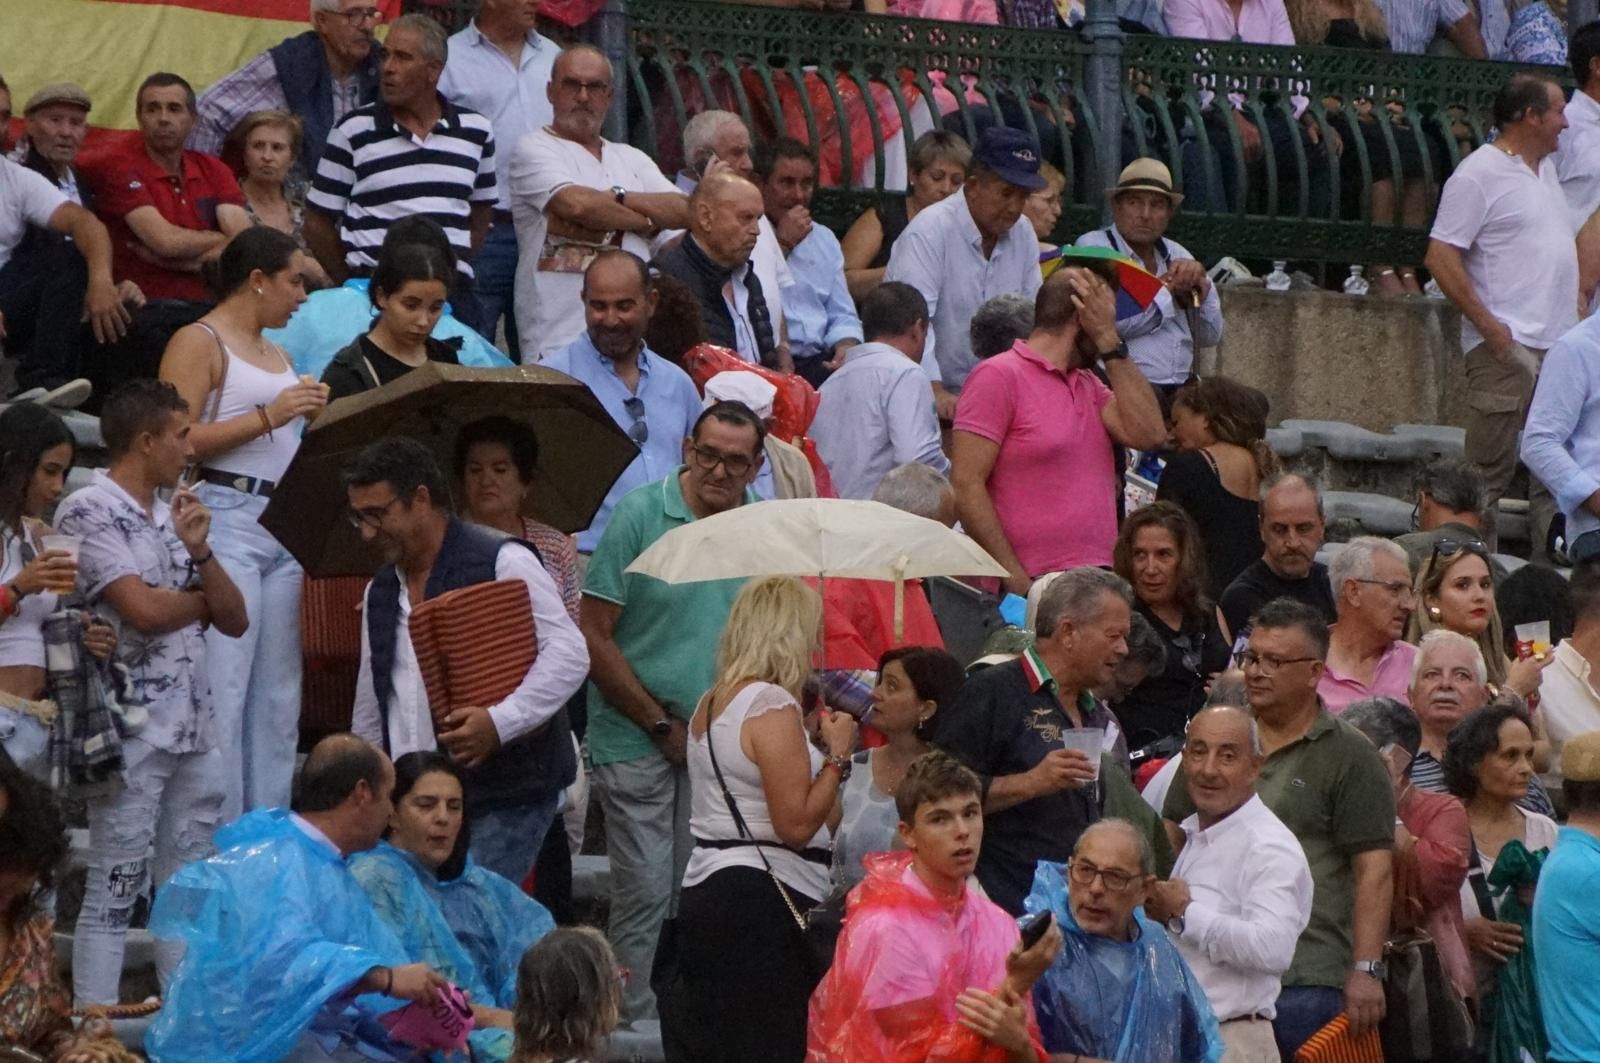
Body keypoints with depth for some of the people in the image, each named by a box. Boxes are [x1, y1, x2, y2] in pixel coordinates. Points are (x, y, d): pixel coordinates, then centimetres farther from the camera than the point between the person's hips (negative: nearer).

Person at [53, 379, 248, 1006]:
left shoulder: (173, 514, 16)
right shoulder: (89, 513, -7)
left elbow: (235, 620, 12)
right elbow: (143, 608, -18)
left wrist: (200, 553, -4)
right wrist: (205, 599, 1)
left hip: (194, 729, 8)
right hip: (130, 730, -8)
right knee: (114, 893, -6)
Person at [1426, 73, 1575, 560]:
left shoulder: (1545, 168, 18)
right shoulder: (1479, 174, -9)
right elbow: (1441, 258, -14)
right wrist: (1490, 328, -18)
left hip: (1560, 346, 9)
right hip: (1508, 347, -9)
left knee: (1556, 467, 8)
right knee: (1490, 468, -6)